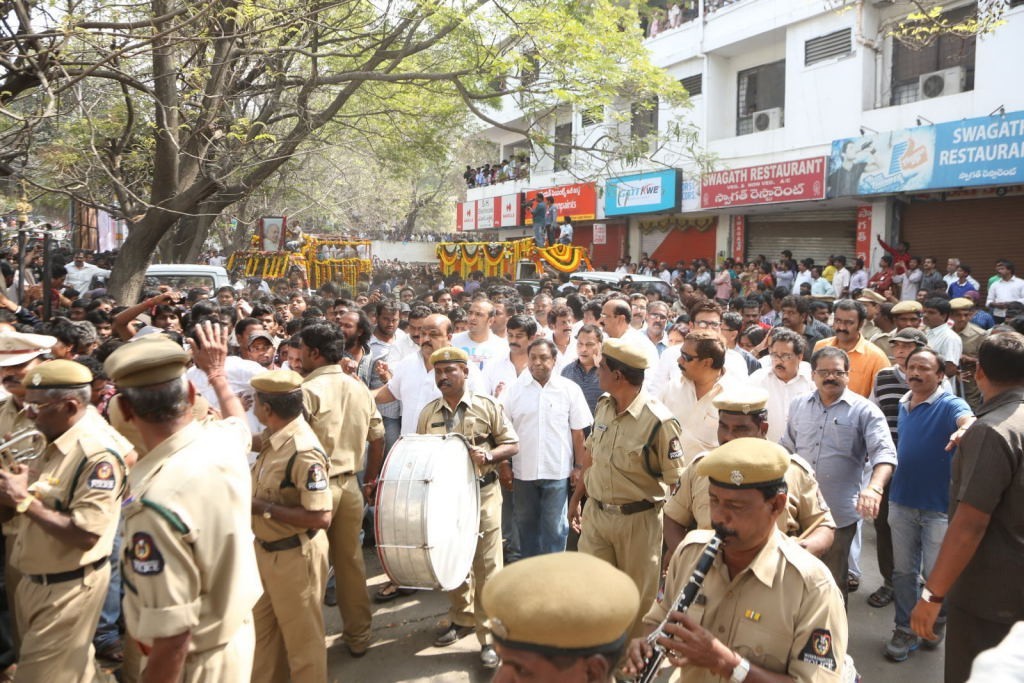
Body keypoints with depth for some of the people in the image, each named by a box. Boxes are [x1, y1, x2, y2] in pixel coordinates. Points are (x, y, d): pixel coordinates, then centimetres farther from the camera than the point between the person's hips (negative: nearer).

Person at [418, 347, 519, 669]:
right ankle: (461, 618, 36)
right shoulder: (428, 412, 5)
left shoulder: (487, 406, -5)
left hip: (482, 494, -4)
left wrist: (487, 455, -20)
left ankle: (489, 637, 8)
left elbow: (512, 444, -2)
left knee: (486, 566, -1)